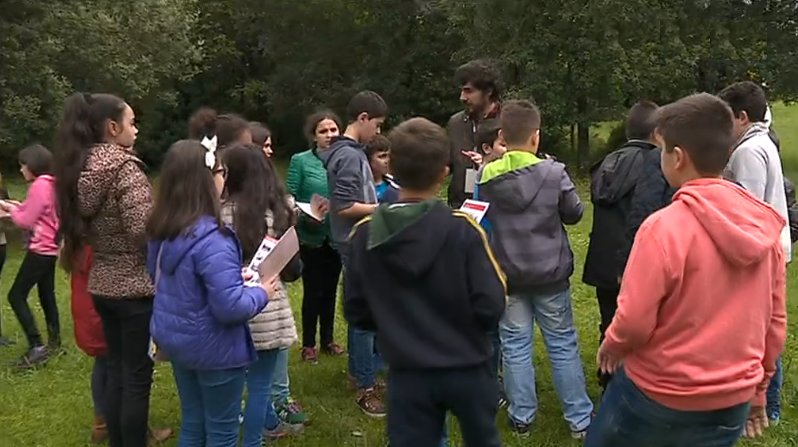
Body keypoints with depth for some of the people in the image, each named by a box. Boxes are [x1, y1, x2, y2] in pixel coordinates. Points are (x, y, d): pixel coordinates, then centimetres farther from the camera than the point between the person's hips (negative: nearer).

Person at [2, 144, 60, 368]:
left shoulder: (39, 185, -17)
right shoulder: (50, 184, 12)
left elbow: (26, 221, -16)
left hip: (40, 249, -10)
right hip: (49, 248, 10)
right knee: (46, 295, 16)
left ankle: (36, 347, -12)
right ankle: (54, 341, 23)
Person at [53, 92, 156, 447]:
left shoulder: (78, 169, 7)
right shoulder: (124, 168, -17)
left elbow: (81, 230, 14)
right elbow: (143, 230, -24)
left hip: (102, 285, 8)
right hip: (136, 286, -8)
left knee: (116, 369, 18)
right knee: (137, 376, 3)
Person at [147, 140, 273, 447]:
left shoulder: (162, 230, -1)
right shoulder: (211, 240, -28)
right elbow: (231, 307, -30)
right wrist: (261, 293, -10)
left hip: (176, 341, 8)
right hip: (213, 349, -8)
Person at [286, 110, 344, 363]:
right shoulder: (300, 161, -8)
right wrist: (304, 216, -23)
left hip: (337, 237, 3)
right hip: (311, 237, -3)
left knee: (330, 289, 14)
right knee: (312, 291, 5)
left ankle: (327, 340, 29)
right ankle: (308, 344, 20)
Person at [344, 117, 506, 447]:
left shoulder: (365, 234, -10)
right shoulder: (463, 229, -18)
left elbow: (356, 313, -2)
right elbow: (490, 309, -18)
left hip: (407, 374, 1)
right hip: (466, 368, -1)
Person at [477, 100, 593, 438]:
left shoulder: (487, 176, -8)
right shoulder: (553, 173, -14)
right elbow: (574, 214, -1)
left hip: (507, 275, 1)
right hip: (550, 273, -1)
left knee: (515, 346, 12)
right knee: (563, 344, 10)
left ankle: (521, 417, 20)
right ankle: (579, 419, 20)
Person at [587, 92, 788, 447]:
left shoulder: (664, 227, -22)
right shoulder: (766, 229, -2)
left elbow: (634, 321, -20)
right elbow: (775, 321, 7)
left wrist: (611, 346, 2)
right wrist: (758, 389, 19)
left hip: (659, 395, -5)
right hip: (733, 401, 6)